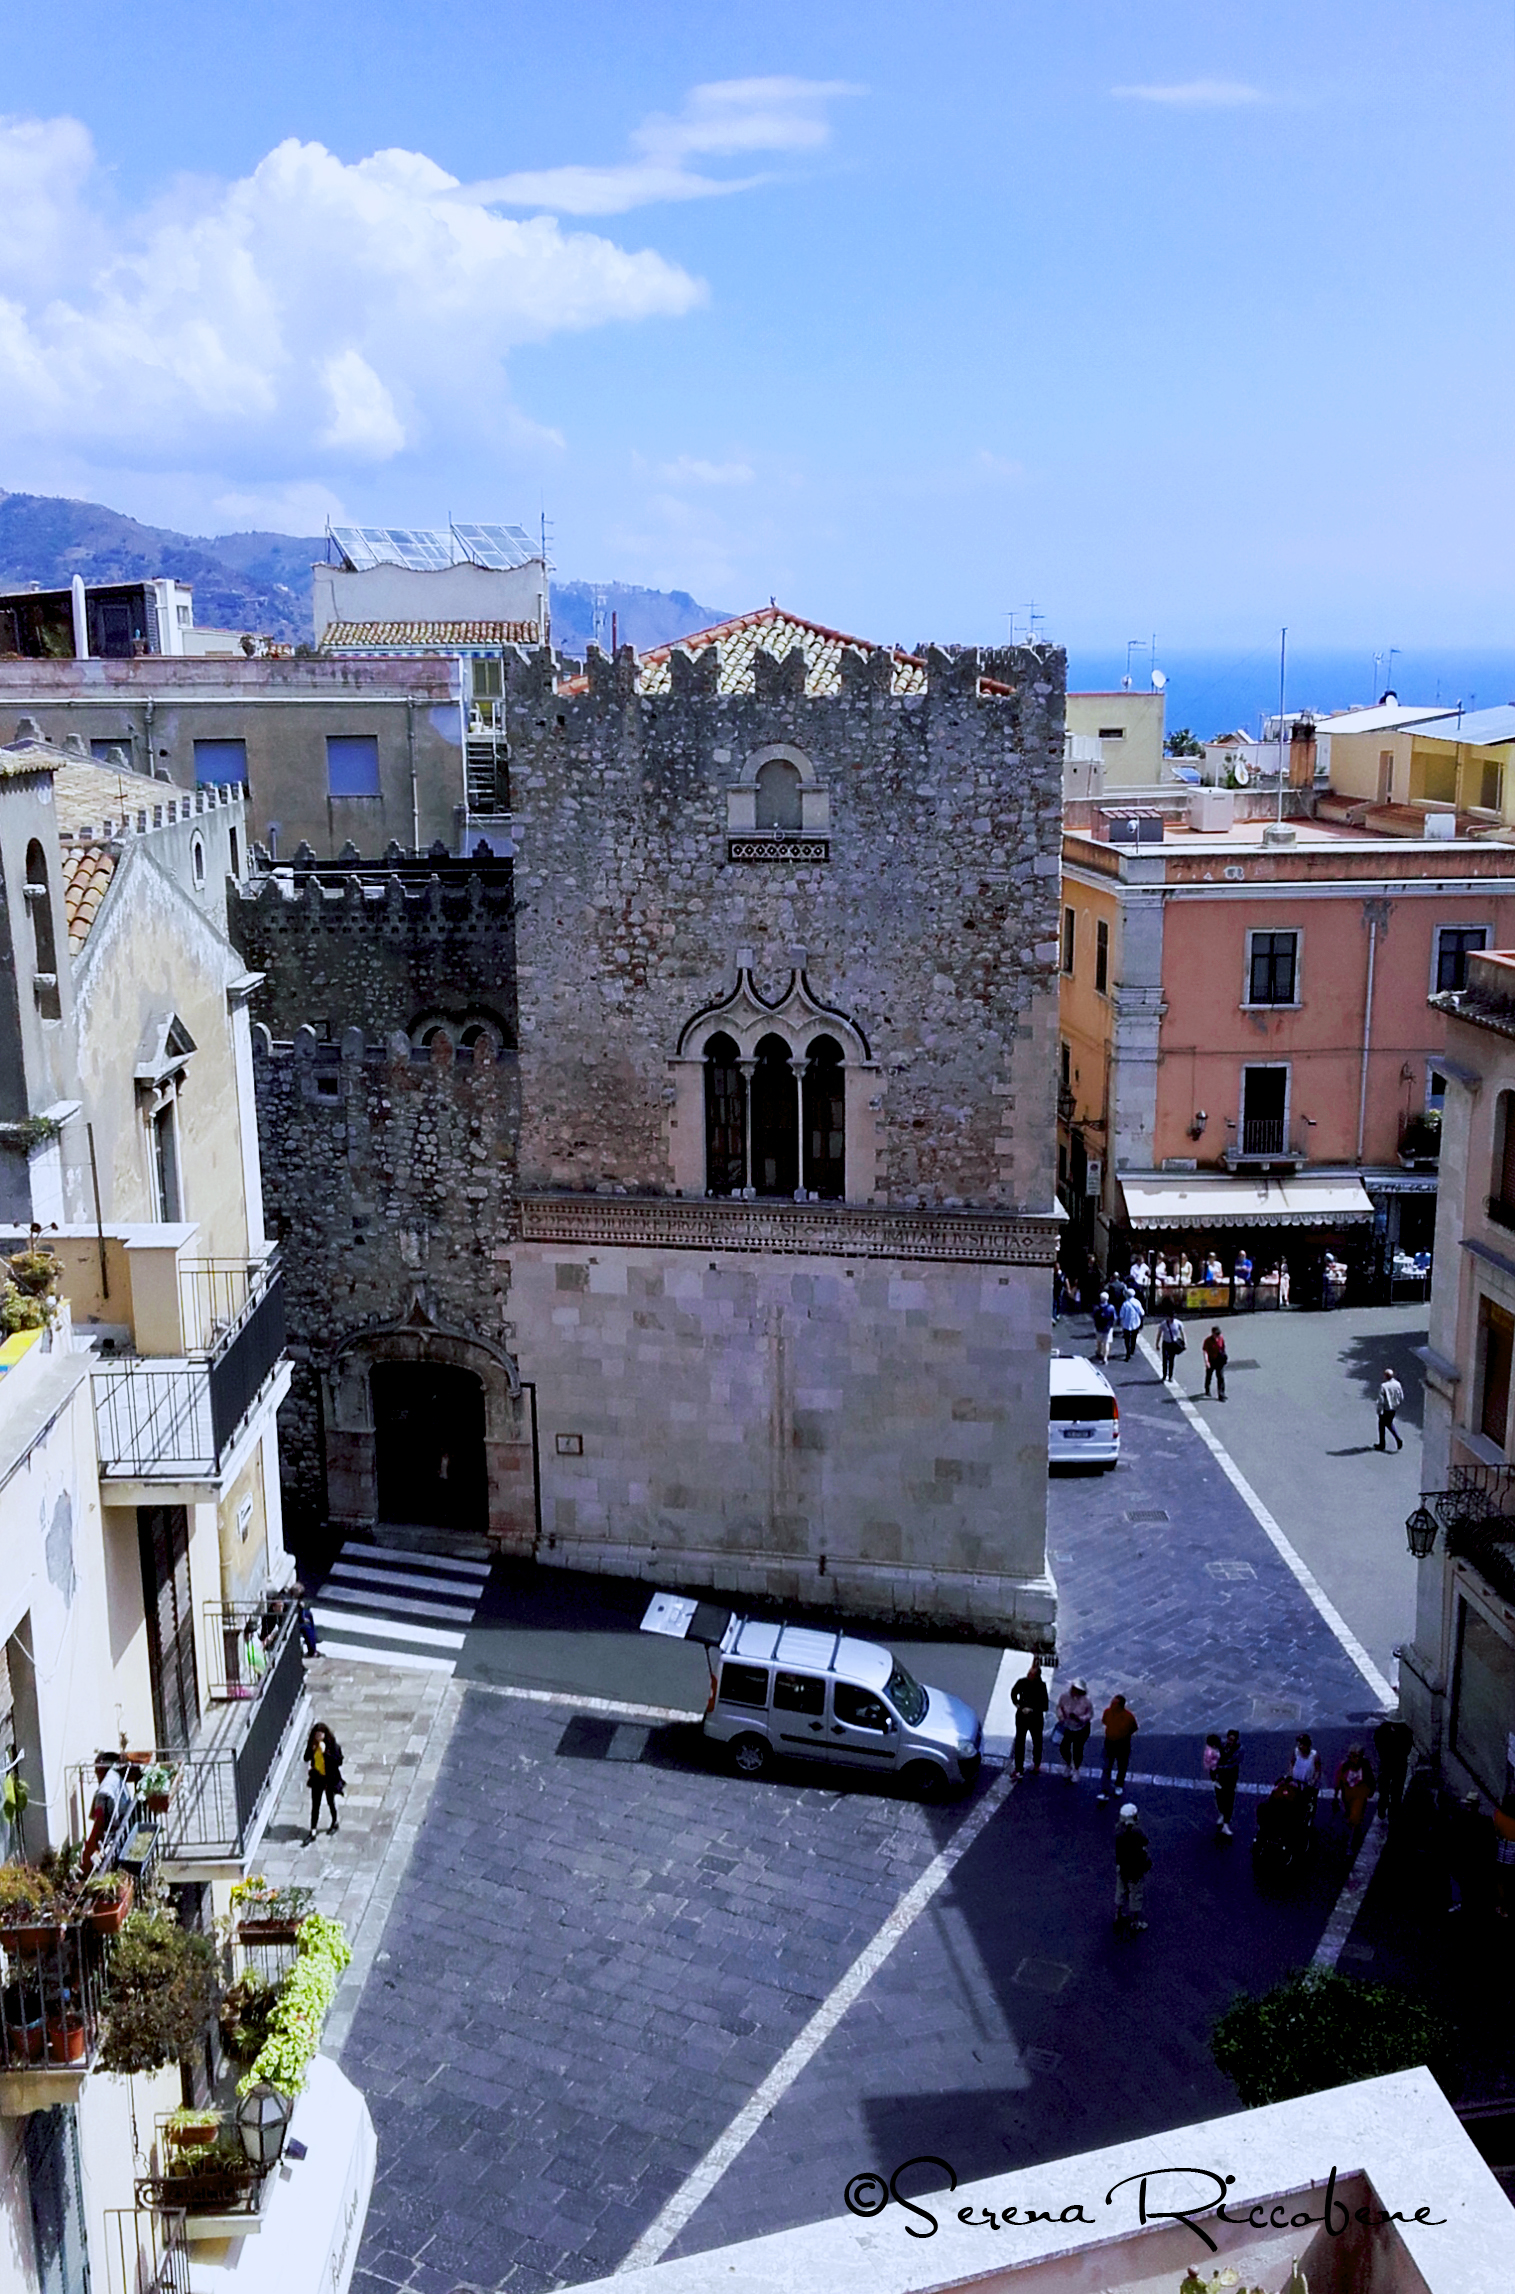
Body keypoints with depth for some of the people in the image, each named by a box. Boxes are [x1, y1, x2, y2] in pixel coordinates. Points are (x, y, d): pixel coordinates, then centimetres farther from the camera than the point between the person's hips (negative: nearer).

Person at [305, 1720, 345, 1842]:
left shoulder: (332, 1744, -19)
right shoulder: (312, 1743, -7)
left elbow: (339, 1761, -21)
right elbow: (306, 1758, 2)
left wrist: (325, 1752, -32)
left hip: (329, 1778, -3)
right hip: (317, 1777, 3)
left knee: (330, 1802, 16)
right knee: (315, 1805, 5)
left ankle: (334, 1823, 42)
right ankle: (312, 1833, 11)